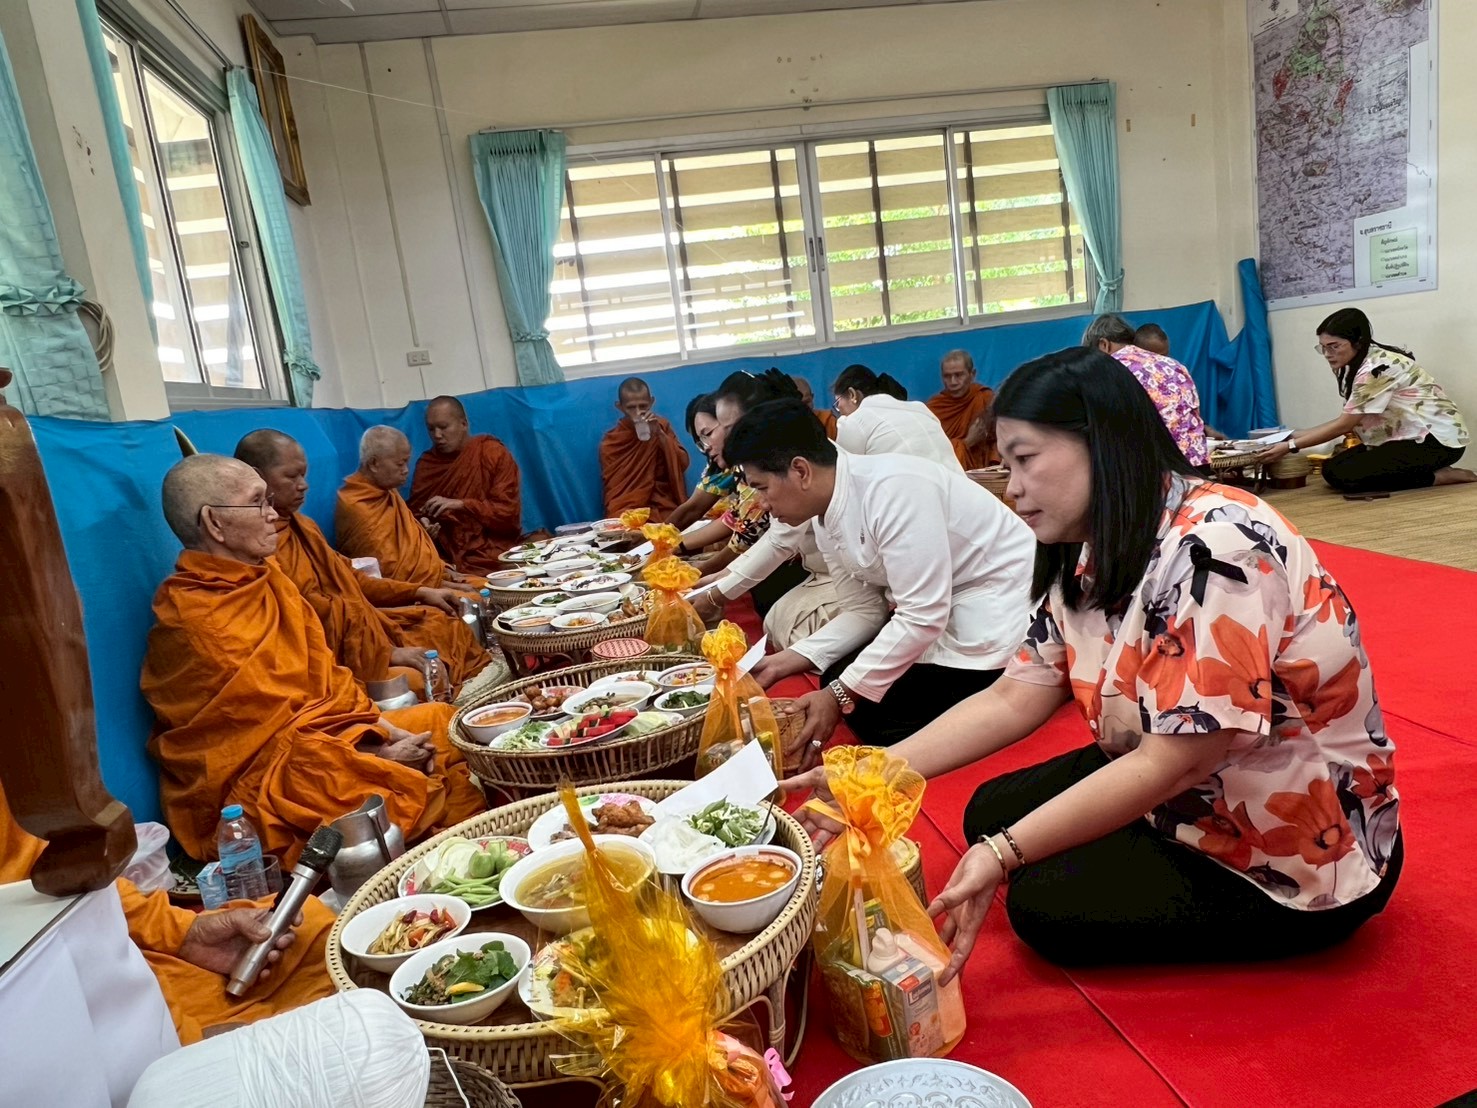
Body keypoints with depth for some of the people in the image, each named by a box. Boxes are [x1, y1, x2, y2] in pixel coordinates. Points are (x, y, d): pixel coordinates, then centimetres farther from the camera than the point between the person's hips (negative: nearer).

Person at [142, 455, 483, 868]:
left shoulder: (265, 577, 5)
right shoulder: (192, 621, -19)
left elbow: (325, 674, 8)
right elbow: (268, 729, -18)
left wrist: (384, 731, -5)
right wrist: (377, 753, -15)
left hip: (307, 730, 9)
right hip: (252, 786, -9)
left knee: (444, 724, 4)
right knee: (415, 791, -26)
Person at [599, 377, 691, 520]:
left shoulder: (662, 426, 7)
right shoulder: (610, 443, 1)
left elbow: (682, 465, -1)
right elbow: (613, 488, 2)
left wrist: (659, 434, -10)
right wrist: (622, 514, -17)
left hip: (664, 507, 1)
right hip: (628, 511, -1)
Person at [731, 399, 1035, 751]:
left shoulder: (892, 489, -28)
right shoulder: (826, 519, 0)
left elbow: (922, 616, -28)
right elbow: (863, 611, 6)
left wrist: (840, 695, -24)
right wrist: (788, 659, -7)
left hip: (998, 608, -9)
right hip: (933, 612, 9)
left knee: (870, 709, -13)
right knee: (840, 680, 2)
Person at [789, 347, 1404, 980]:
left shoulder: (1214, 547, -29)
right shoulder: (1094, 558, -1)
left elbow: (1173, 764, -31)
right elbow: (1012, 701, -5)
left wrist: (1005, 854, -31)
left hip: (1302, 853, -7)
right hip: (1189, 800, 8)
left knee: (1046, 904, -12)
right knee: (992, 811, 2)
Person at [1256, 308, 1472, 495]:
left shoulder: (1378, 367, -21)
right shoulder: (1356, 365, 6)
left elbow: (1344, 425, -20)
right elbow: (1349, 422, 5)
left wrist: (1291, 447, -19)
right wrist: (1293, 436, -1)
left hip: (1437, 439, -9)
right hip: (1410, 438, 9)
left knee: (1342, 475, -23)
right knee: (1332, 467, -3)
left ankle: (1439, 476, -9)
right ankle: (1428, 470, 3)